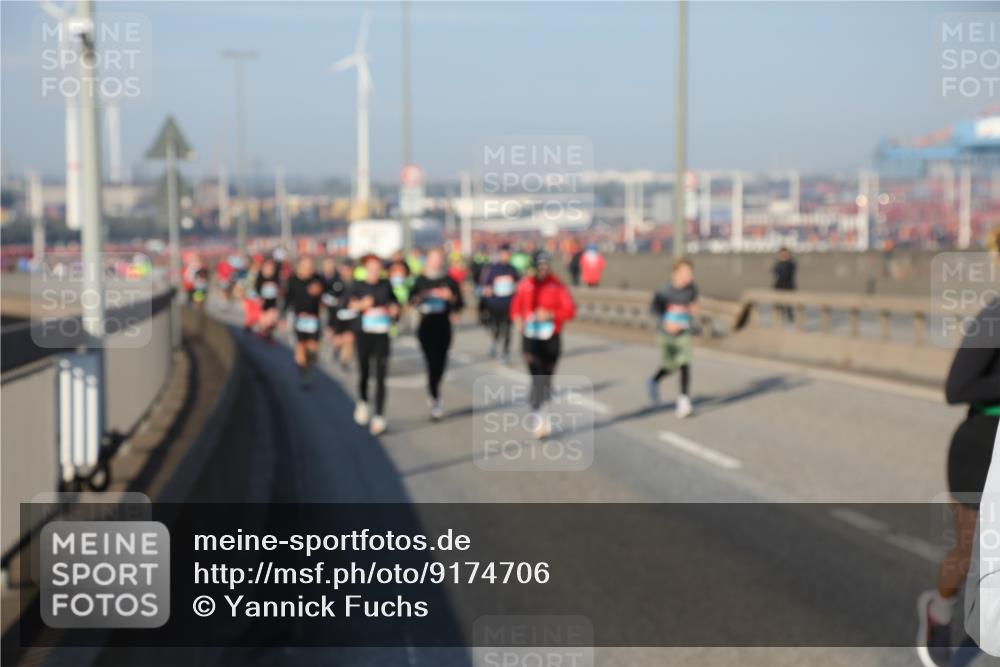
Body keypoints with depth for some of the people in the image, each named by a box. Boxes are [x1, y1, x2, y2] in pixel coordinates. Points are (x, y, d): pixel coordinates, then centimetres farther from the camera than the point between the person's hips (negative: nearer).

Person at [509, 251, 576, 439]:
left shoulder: (557, 286, -3)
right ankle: (537, 417, -21)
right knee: (537, 376, -16)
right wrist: (517, 318, -4)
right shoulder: (525, 285, 2)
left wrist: (550, 314, -21)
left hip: (551, 338, 1)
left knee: (547, 377, 9)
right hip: (530, 337, -1)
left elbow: (570, 310, -8)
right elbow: (516, 305, 16)